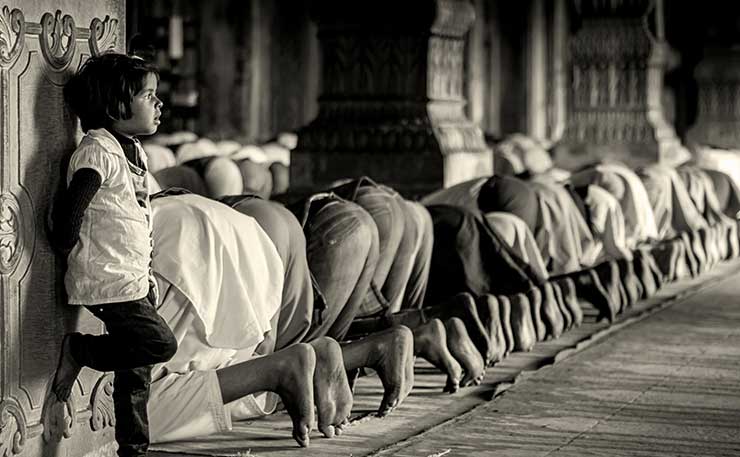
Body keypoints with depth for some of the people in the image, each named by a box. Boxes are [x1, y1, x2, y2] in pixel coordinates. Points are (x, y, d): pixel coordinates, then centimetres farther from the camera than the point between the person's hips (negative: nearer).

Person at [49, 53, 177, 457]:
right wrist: (71, 249, -8)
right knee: (159, 343, -18)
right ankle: (79, 351, 0)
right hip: (108, 283, -9)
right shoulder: (97, 151, -17)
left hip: (134, 282, 9)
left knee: (135, 370, 11)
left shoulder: (132, 149, 13)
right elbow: (69, 211, -23)